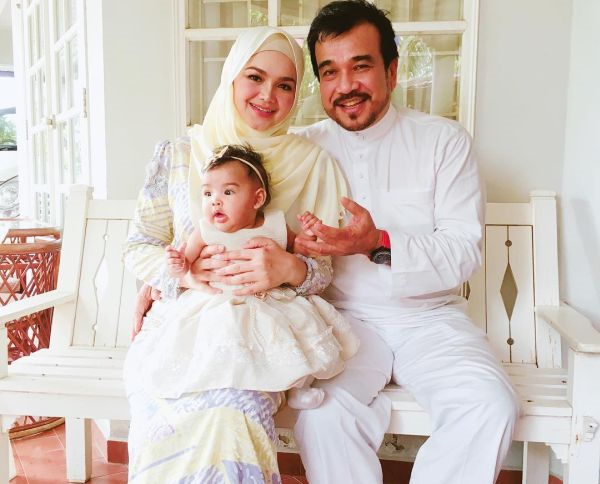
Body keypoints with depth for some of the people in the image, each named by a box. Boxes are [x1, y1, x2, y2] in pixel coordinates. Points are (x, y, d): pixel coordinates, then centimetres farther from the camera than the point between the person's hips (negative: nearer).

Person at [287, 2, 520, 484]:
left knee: (491, 407, -23)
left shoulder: (444, 140, 0)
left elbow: (465, 250, -7)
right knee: (320, 411, -26)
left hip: (430, 317, 1)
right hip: (343, 318, 0)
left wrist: (379, 244, -24)